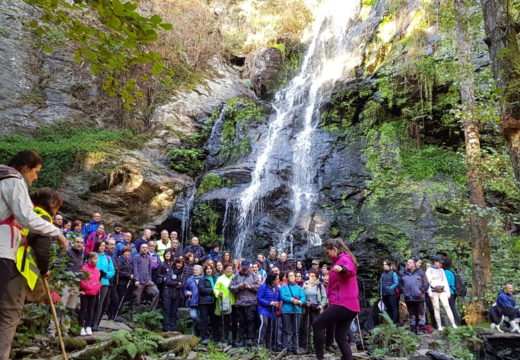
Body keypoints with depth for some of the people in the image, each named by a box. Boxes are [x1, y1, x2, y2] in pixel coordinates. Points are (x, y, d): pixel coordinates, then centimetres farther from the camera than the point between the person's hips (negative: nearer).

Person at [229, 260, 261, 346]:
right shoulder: (236, 276, 10)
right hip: (239, 303, 2)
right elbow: (231, 287, 3)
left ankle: (250, 338, 1)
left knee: (250, 320, -7)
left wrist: (250, 286, -12)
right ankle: (242, 339, 17)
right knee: (241, 322, 8)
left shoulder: (253, 276, 7)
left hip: (251, 303, -2)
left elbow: (259, 286, -2)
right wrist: (239, 286, -11)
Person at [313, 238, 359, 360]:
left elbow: (351, 271, -32)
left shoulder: (344, 259, -8)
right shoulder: (342, 260, 23)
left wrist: (342, 269, -53)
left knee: (317, 325, -3)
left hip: (342, 304, -10)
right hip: (351, 305, 10)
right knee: (340, 336, 12)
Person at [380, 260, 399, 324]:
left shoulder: (393, 273, -2)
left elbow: (396, 283, -7)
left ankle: (395, 322, -2)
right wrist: (381, 294, 10)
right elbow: (380, 284, 16)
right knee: (388, 309, 11)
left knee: (394, 308, -4)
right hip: (384, 294, 6)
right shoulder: (383, 274, 14)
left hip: (391, 293, -6)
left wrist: (390, 288, -14)